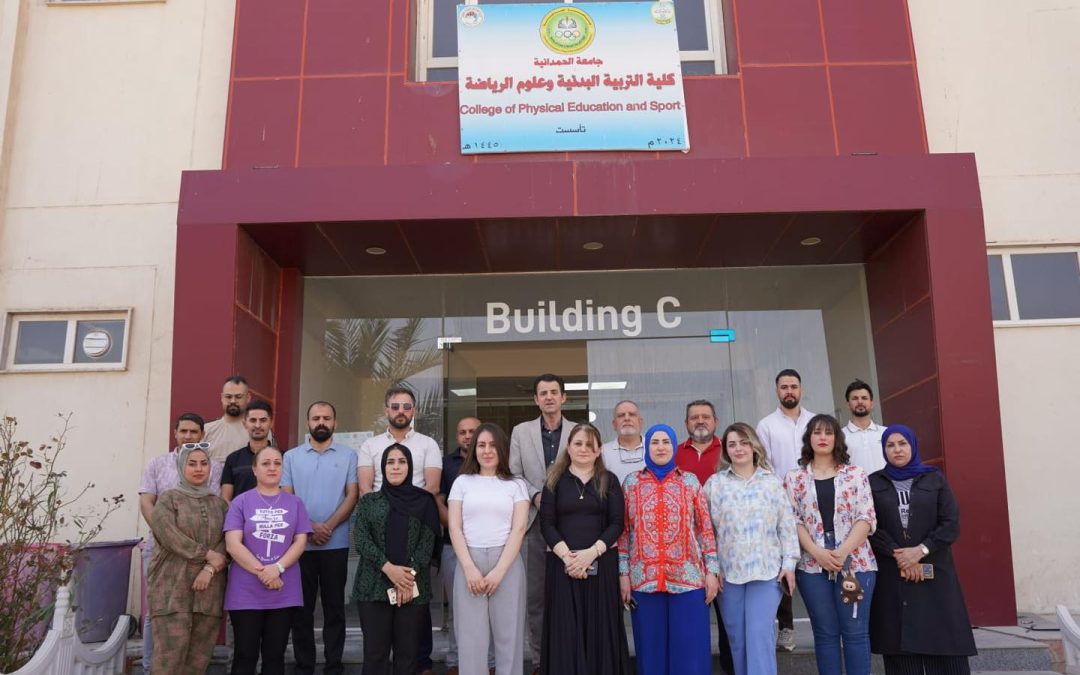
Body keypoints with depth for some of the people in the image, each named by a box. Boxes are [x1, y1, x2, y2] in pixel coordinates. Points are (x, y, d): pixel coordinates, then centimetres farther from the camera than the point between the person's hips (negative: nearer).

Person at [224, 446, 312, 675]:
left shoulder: (294, 503, 8)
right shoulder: (241, 502, 1)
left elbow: (300, 541, 2)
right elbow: (233, 545, -7)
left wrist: (278, 568, -15)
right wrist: (261, 572, -15)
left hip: (284, 593, 2)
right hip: (246, 593, -2)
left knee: (275, 655, 10)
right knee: (245, 655, 5)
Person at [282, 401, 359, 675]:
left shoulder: (348, 455, 5)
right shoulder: (291, 456, 8)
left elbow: (352, 495, -1)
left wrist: (329, 526, -13)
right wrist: (309, 528, -11)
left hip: (336, 544, -1)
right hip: (300, 542, 1)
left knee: (334, 605, 5)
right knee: (302, 607, 7)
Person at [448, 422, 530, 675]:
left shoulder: (516, 484, 8)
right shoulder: (462, 482, 10)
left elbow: (519, 529, 0)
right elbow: (455, 528, 4)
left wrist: (499, 571, -11)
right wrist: (469, 568, -9)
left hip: (506, 562, 0)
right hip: (469, 562, 1)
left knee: (508, 633, 2)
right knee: (471, 635, 1)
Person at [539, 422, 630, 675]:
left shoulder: (609, 480, 7)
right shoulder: (555, 480, 7)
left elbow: (617, 523, -1)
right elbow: (546, 523, 0)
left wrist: (591, 553, -14)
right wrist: (566, 555, -14)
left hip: (602, 563, 0)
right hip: (563, 563, 0)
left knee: (600, 628, 2)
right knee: (566, 630, 1)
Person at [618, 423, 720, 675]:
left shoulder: (690, 481, 7)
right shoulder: (632, 482, 7)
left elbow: (705, 528, 6)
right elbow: (623, 531, 5)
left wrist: (712, 570, 0)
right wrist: (623, 574, 0)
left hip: (688, 578, 0)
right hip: (645, 578, 0)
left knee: (691, 649, 2)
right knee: (651, 650, 7)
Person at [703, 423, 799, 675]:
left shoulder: (772, 481, 5)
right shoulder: (714, 483, 4)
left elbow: (787, 524, 4)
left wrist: (789, 563, -1)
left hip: (766, 570, -1)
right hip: (727, 572, 1)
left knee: (759, 635, -7)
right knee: (737, 639, 8)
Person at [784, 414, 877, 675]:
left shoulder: (855, 474, 6)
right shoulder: (794, 478, 7)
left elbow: (866, 518, -1)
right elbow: (793, 521, 1)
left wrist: (843, 552, -13)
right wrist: (818, 552, -13)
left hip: (856, 562, 0)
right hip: (813, 565, 1)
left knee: (855, 631, 2)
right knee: (825, 633, 6)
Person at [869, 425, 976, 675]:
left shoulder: (934, 479, 9)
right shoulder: (873, 483, 7)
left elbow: (951, 524, 0)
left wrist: (921, 550, -12)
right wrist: (898, 554, -13)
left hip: (934, 574, 0)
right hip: (892, 576, 0)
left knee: (944, 644, -3)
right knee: (900, 648, -1)